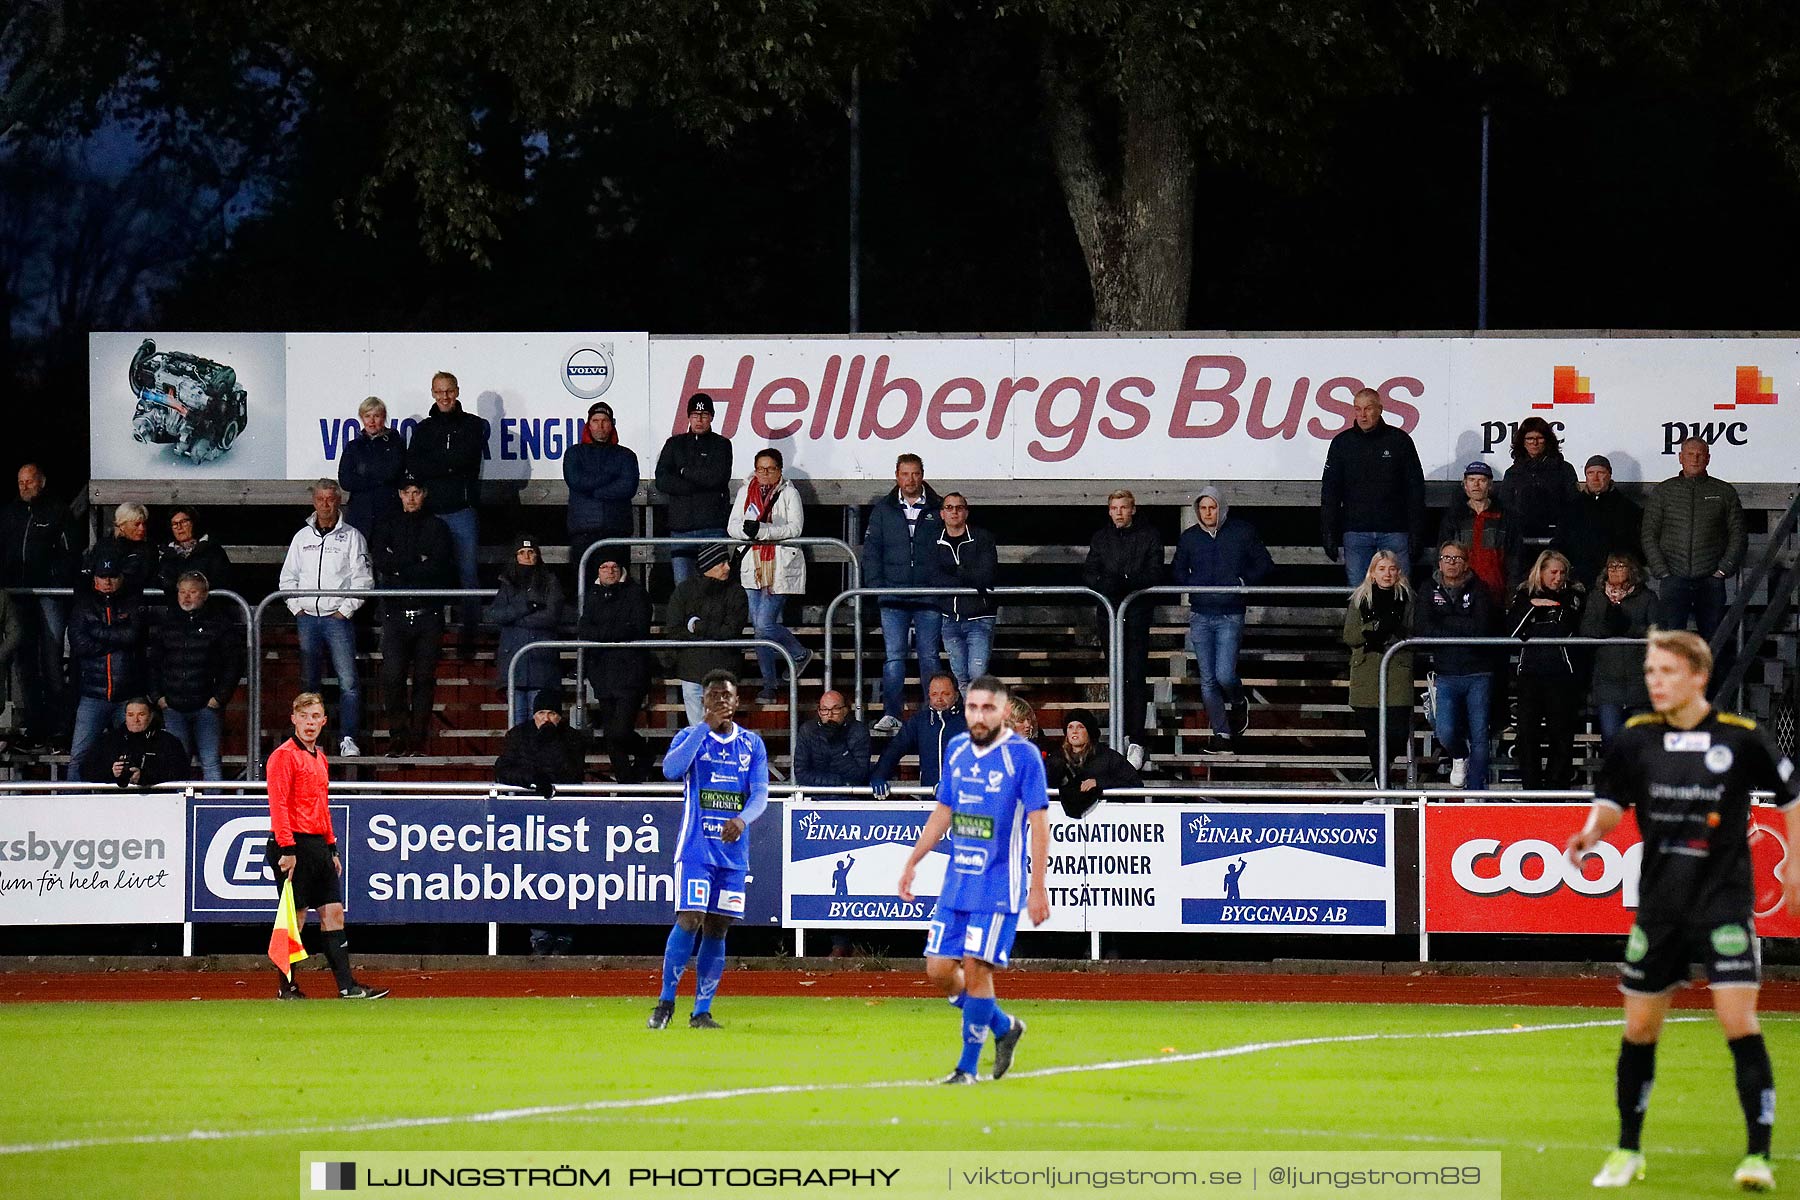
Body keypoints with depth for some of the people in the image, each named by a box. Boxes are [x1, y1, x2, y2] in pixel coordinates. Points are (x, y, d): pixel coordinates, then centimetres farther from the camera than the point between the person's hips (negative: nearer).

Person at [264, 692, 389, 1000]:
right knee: (295, 916, -4)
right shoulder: (284, 756, -9)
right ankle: (287, 988, 4)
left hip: (318, 845, 9)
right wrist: (286, 849, -22)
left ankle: (347, 986, 4)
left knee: (333, 913, 5)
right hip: (295, 845, -9)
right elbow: (278, 804, -16)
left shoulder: (319, 758, 18)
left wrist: (332, 848, 21)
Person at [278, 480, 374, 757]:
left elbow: (363, 580, -2)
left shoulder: (351, 537, 1)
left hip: (338, 617, -3)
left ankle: (348, 738, -9)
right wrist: (296, 607, 5)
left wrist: (345, 610, -9)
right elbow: (288, 576, 17)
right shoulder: (303, 537, 12)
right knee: (307, 681, 4)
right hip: (307, 618, 4)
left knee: (348, 681, -11)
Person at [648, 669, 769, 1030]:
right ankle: (665, 1002, -4)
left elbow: (760, 794, 1)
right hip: (696, 848, -3)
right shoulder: (691, 736, 2)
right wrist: (706, 727, -19)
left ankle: (702, 1011, 10)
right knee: (690, 921, -15)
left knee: (717, 929, 4)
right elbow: (670, 769, -18)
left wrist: (742, 819, -21)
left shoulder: (752, 744, 9)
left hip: (734, 850, 3)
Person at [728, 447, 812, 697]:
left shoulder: (788, 494, 0)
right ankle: (769, 680, 13)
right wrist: (747, 529, -19)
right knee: (758, 626, 4)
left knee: (765, 623, -13)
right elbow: (732, 527, 4)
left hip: (781, 568, -5)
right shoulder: (745, 493, 11)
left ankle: (800, 654, 10)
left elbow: (794, 528, -12)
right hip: (753, 567, 5)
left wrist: (762, 530, -25)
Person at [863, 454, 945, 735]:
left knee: (929, 656, 2)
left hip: (929, 596, -1)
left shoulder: (937, 509, 5)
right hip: (893, 598, 1)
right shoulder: (884, 510, 9)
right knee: (894, 657, -2)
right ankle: (891, 715, 0)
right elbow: (871, 551, 9)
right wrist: (876, 586, -3)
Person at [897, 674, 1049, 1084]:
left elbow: (1039, 824, -12)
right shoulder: (957, 751, 9)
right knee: (939, 970, 3)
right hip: (956, 882, 6)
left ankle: (968, 1067, 1)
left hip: (999, 886, -6)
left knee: (976, 968, -9)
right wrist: (912, 863, 17)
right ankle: (1004, 1027, 25)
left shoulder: (1024, 756, -10)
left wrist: (1038, 888, -16)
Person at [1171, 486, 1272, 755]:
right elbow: (1177, 573, 19)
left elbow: (1264, 564, 8)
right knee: (1208, 680, 1)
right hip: (1200, 616, 3)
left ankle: (1238, 703, 20)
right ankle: (1221, 735, 10)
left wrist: (1243, 581, -6)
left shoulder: (1242, 533, 1)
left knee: (1224, 676, -14)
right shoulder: (1189, 538, 8)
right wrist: (1193, 586, 0)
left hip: (1230, 615, -3)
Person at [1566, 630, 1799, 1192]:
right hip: (1659, 905, 4)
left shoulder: (1740, 737, -8)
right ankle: (1628, 1151, 24)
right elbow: (1612, 801, 8)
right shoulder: (1637, 738, 0)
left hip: (1724, 898, -4)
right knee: (1639, 1028, 8)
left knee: (1739, 1021, -14)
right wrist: (1592, 831, -13)